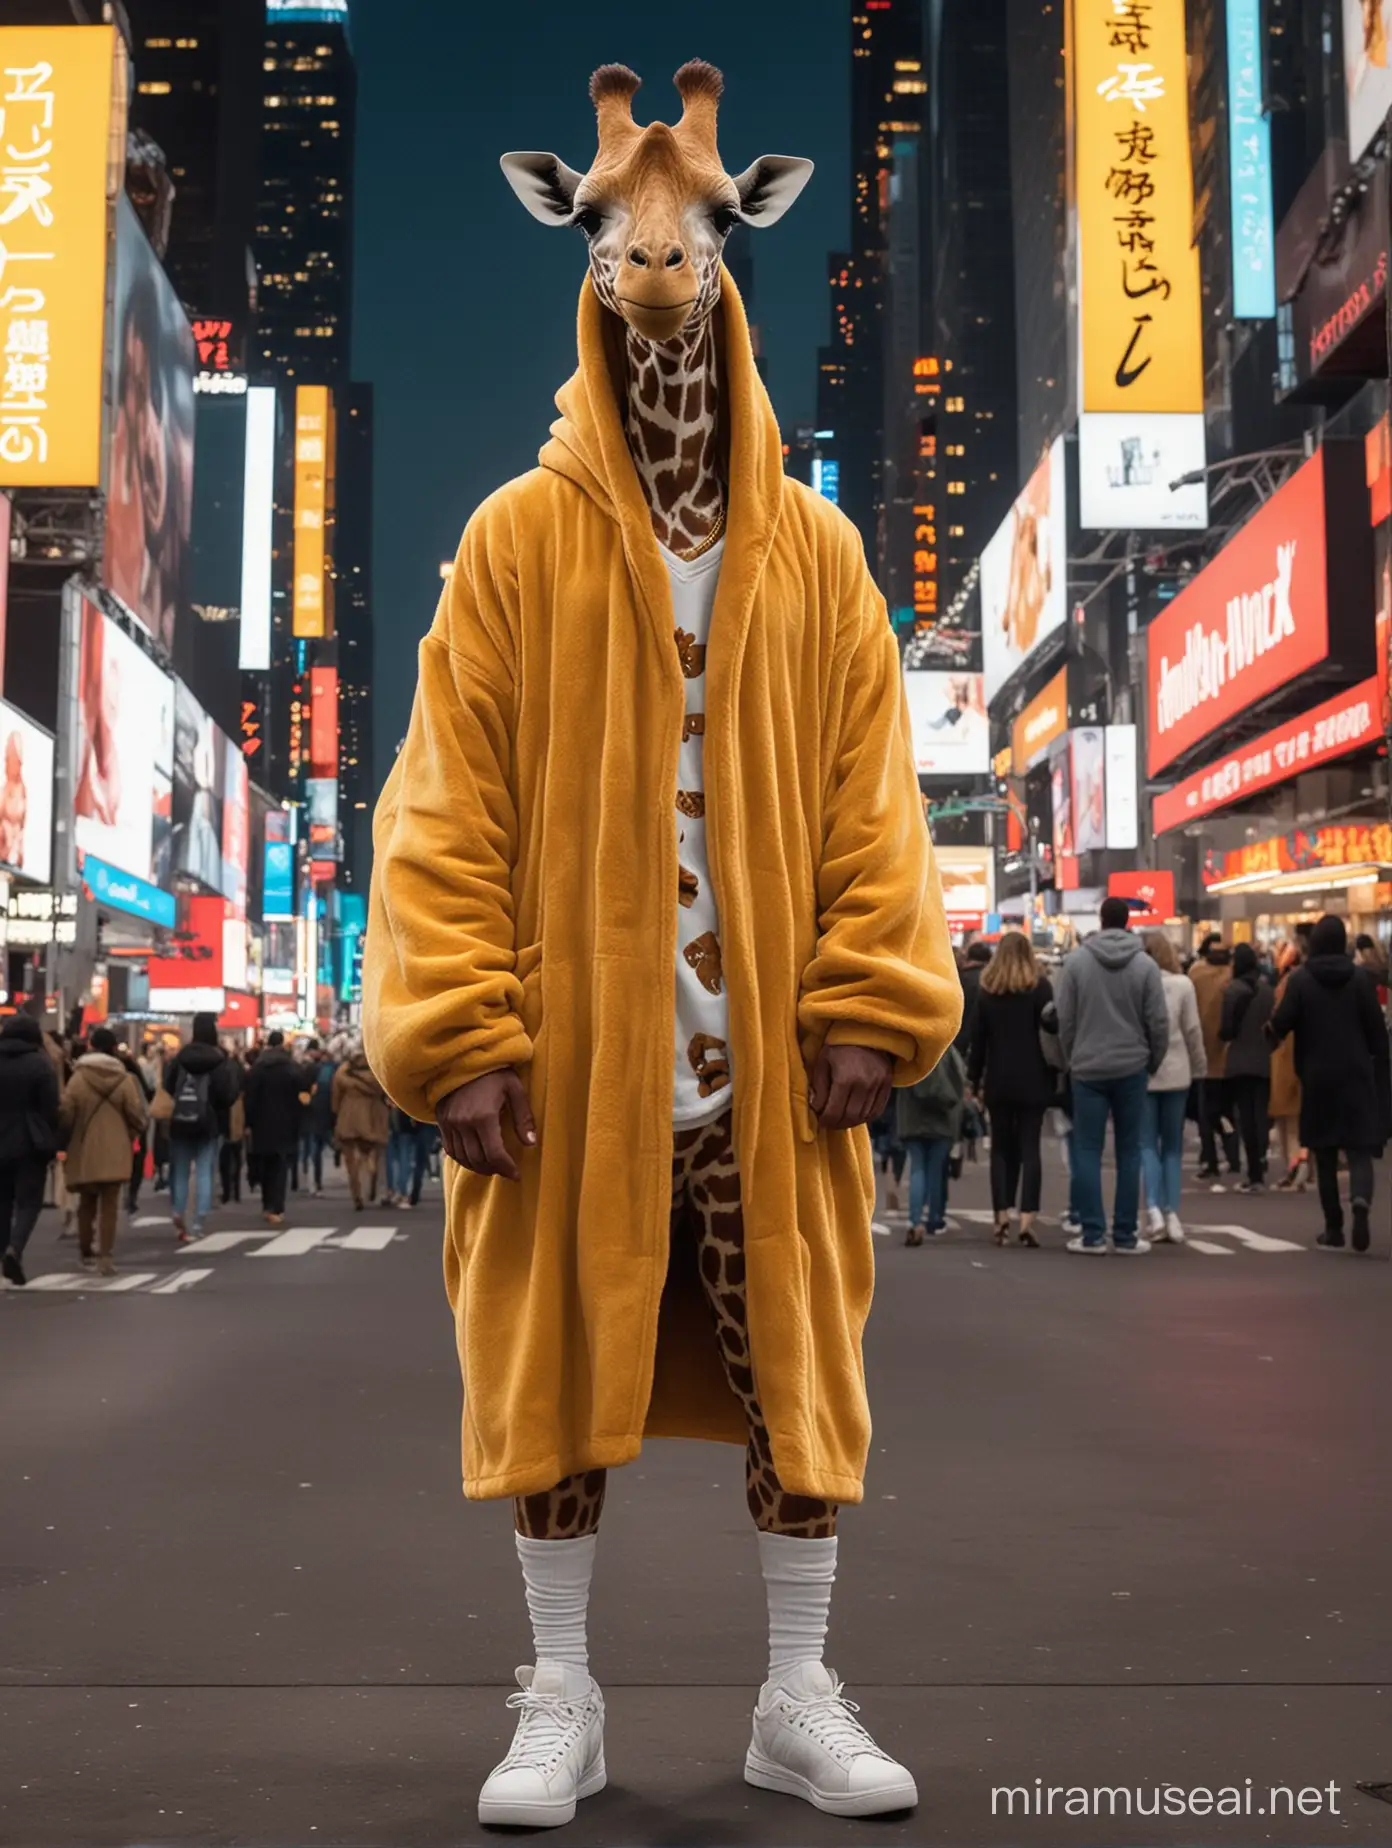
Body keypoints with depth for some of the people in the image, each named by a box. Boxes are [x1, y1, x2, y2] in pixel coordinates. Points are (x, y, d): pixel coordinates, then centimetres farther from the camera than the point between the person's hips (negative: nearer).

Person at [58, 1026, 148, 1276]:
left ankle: (86, 1253, 25)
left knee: (86, 1204, 16)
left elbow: (65, 1113, -9)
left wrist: (66, 1140, 10)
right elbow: (136, 1115, -4)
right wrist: (127, 1136, 16)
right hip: (114, 1152, -1)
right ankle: (106, 1255, -10)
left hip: (84, 1151, 1)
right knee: (109, 1205, 1)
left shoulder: (78, 1077, -6)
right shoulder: (124, 1079, -4)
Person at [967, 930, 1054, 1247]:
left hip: (999, 1080, 2)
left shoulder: (987, 989, 5)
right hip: (1032, 1079, -2)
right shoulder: (1040, 986, -1)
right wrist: (1053, 1078, -1)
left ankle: (1002, 1216, 3)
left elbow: (979, 1037, 6)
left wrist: (974, 1078, 11)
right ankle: (1027, 1218, -10)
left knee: (1001, 1148, 9)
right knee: (1029, 1148, -1)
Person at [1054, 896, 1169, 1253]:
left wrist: (1072, 1058, 10)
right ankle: (1125, 1234, 9)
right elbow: (1158, 1021, -4)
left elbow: (1064, 1018, -3)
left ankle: (1092, 1233, 1)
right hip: (1131, 1068, 0)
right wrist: (1152, 1062, 10)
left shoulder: (1076, 960, -4)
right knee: (1129, 1151, 7)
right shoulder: (1145, 965, -4)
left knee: (1087, 1151, 4)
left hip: (1088, 1069, 0)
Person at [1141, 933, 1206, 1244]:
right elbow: (1193, 1031, 0)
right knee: (1173, 1145, 11)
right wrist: (1199, 1068, 12)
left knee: (1147, 1144, 5)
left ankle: (1154, 1208, -12)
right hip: (1175, 1073, 1)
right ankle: (1172, 1213, 6)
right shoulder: (1182, 984, -3)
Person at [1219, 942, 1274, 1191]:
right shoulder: (1267, 987, -2)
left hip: (1240, 1062, -3)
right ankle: (1260, 1168, 5)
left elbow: (1226, 1028, -12)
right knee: (1261, 1115, 12)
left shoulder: (1233, 989, -11)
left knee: (1246, 1117, 3)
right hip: (1265, 1061, 3)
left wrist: (1224, 1037, 10)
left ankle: (1254, 1173, 2)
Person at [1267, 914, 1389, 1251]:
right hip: (1356, 1075, 0)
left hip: (1317, 1077, 0)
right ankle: (1360, 1200, -28)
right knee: (1360, 1148, 2)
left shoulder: (1300, 979, -6)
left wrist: (1274, 1029, 12)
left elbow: (1281, 1024, -11)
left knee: (1325, 1155, 10)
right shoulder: (1360, 977, -2)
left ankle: (1334, 1229, 13)